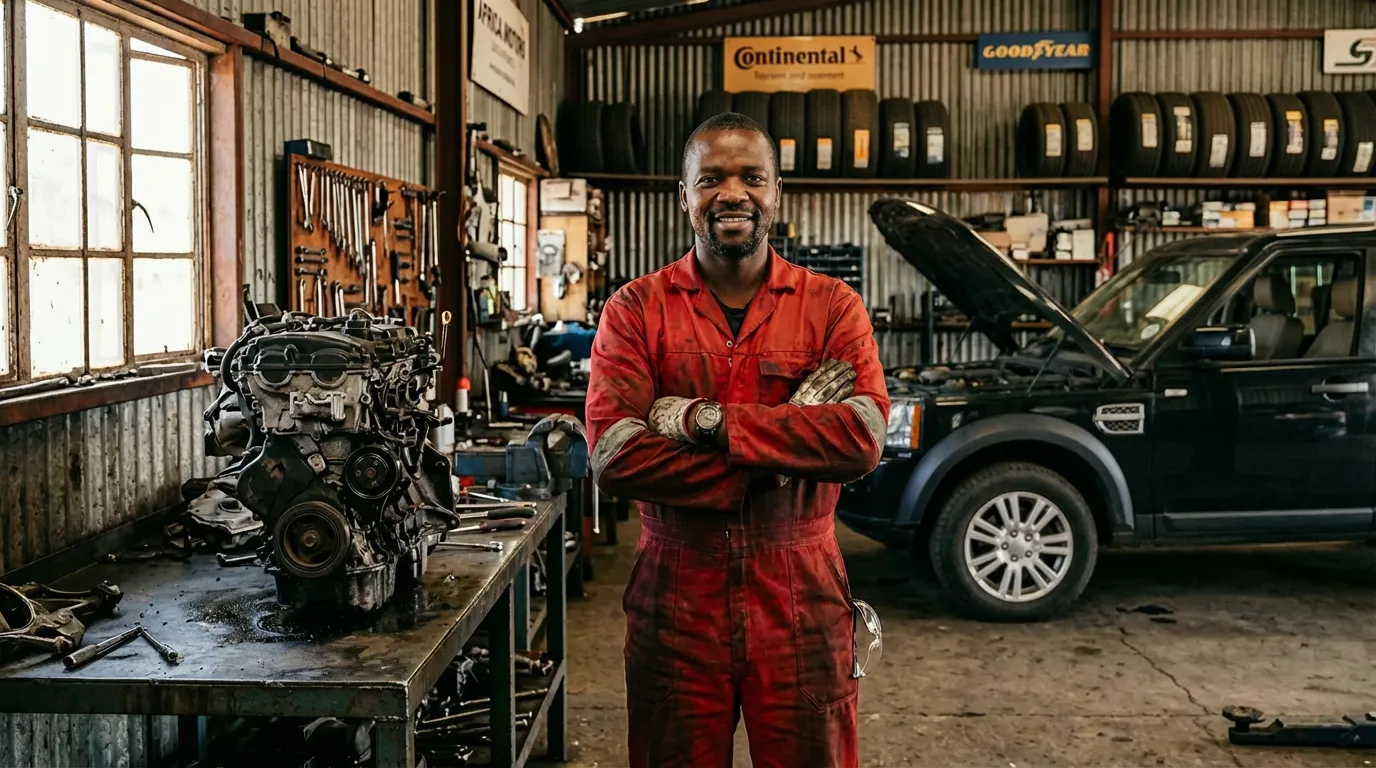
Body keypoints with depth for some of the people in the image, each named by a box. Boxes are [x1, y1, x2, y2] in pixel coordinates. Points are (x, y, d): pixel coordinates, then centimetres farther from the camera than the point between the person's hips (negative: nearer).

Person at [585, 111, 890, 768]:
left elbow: (863, 437, -15)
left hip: (801, 600, 0)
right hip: (674, 605, 0)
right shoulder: (636, 310, -1)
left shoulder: (832, 306, 1)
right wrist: (786, 449, -17)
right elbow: (613, 457, -15)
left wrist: (705, 420, -18)